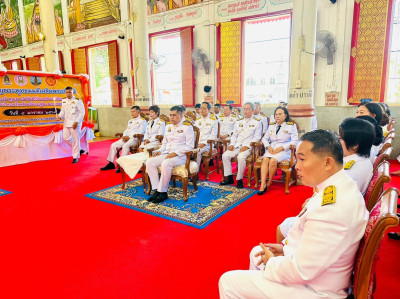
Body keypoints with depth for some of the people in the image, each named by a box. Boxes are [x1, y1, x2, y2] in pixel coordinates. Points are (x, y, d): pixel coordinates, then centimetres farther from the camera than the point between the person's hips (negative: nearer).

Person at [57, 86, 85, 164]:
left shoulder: (77, 101, -10)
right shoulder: (64, 100, 10)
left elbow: (82, 112, -12)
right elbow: (63, 110, 19)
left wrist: (77, 122, -18)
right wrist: (60, 116, -3)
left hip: (74, 123, -7)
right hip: (66, 123, 7)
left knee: (75, 139, -2)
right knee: (65, 138, 9)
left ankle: (76, 157, 11)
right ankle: (79, 150, 26)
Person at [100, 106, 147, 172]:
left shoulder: (142, 121, 1)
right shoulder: (130, 121, 27)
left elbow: (140, 132, -10)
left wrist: (129, 137, -17)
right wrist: (124, 136, 2)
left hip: (135, 139, -8)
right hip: (126, 138, 8)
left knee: (125, 145, -34)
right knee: (114, 145, -6)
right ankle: (111, 163, -1)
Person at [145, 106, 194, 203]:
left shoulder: (187, 127, -3)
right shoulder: (168, 126, 19)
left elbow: (190, 146, -9)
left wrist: (175, 153, -19)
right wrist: (160, 150, 7)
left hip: (180, 155, -7)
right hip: (166, 154, 7)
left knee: (166, 164, -35)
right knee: (149, 162, -14)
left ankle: (162, 192, -22)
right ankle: (156, 190, -14)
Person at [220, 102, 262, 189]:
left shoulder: (257, 123, 8)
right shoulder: (238, 122, 23)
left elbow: (257, 138, -1)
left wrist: (247, 146, -14)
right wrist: (232, 144, 3)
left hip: (248, 147, -5)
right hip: (236, 146, 5)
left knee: (241, 157, -34)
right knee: (225, 155, -19)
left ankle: (240, 179, -19)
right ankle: (229, 177, -9)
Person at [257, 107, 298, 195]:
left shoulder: (291, 126, 8)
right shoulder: (271, 126, 22)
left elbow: (295, 141, -2)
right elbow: (265, 138, 18)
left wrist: (281, 147, -14)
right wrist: (268, 146, -4)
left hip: (284, 150, -3)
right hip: (271, 149, 4)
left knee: (273, 160, -33)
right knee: (265, 159, -30)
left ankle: (269, 183, -15)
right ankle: (263, 185, -35)